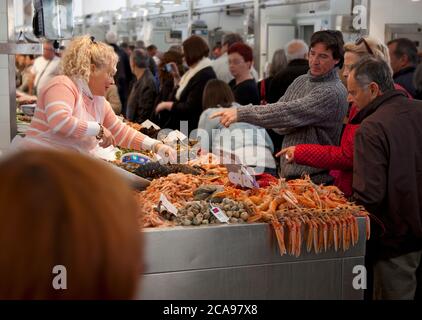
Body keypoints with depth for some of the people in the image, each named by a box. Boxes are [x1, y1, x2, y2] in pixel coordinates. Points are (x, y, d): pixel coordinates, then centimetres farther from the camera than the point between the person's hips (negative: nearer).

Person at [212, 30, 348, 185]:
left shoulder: (334, 92, -18)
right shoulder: (301, 81, 10)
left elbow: (288, 112, -27)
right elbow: (281, 126, 7)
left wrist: (241, 113, -30)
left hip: (315, 178, -7)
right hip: (288, 172, 7)